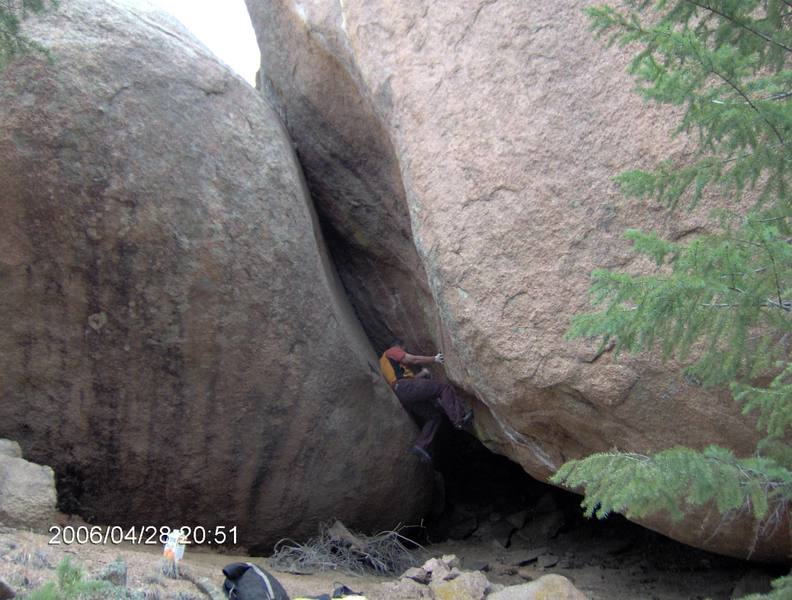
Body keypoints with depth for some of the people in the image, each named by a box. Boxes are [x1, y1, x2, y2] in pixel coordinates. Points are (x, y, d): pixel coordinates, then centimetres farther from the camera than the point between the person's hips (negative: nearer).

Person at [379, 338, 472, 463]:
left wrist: (421, 374, 31)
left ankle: (421, 446, -3)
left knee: (434, 416, 11)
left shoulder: (385, 362, 37)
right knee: (444, 388, -13)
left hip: (402, 398, 9)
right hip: (406, 388, -9)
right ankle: (459, 419, -27)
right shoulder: (392, 351, 12)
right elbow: (413, 359, 0)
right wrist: (434, 359, 7)